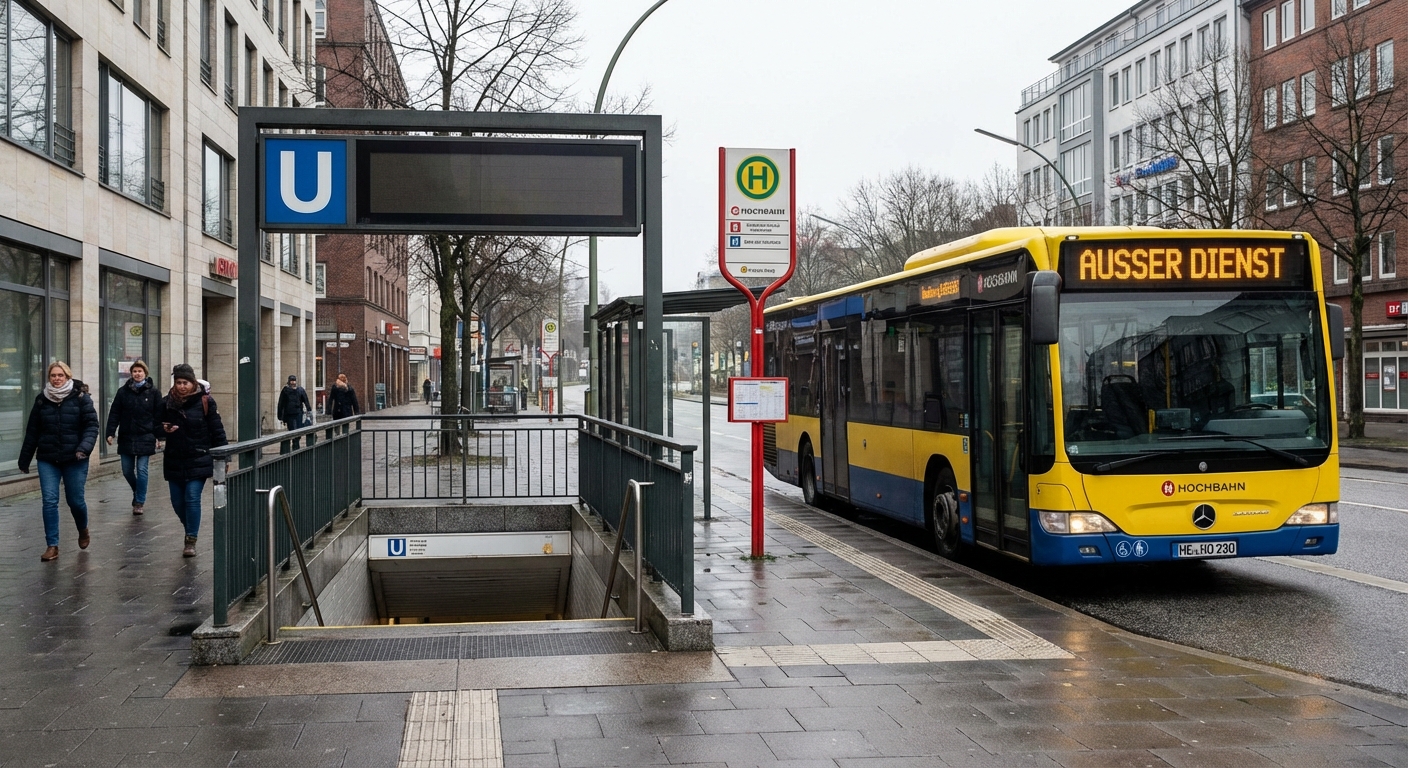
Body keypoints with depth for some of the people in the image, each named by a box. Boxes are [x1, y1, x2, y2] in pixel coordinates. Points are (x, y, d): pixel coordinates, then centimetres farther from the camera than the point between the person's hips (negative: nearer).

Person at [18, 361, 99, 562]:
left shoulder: (81, 398, -4)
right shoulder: (42, 400, 5)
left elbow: (91, 426, -7)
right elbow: (32, 432, 9)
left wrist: (84, 448, -24)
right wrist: (24, 459, 11)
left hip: (74, 460, -2)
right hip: (48, 460, 2)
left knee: (75, 500, 5)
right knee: (49, 501, -5)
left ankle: (83, 530, 36)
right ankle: (52, 546, 1)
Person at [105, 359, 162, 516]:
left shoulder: (153, 393, 0)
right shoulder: (123, 391, 5)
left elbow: (158, 415, 0)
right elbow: (114, 413, 3)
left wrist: (158, 436, -5)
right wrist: (110, 432, -5)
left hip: (145, 438, -3)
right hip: (126, 437, 3)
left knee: (141, 470, -5)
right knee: (127, 471, 9)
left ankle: (139, 502, 4)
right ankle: (137, 492, 34)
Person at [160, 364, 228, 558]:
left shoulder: (205, 401, -8)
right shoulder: (167, 403, 1)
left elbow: (217, 430, -5)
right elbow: (158, 427, 13)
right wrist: (164, 429, -12)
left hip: (199, 460, -4)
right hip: (174, 461, 4)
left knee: (192, 498, -10)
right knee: (177, 501, 10)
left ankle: (191, 540, -1)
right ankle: (191, 530, 36)